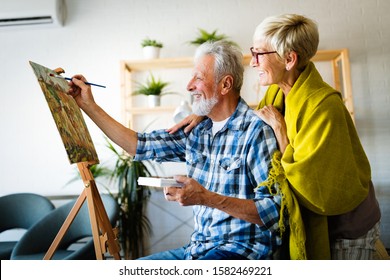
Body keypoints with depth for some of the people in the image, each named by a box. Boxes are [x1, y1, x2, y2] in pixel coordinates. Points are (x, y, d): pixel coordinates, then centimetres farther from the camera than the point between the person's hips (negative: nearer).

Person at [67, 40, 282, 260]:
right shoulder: (197, 130, 4)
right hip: (199, 247, 7)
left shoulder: (256, 131, -17)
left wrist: (207, 198, -28)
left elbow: (273, 211, -19)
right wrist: (89, 105, 11)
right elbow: (139, 145, 9)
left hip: (242, 248, -6)